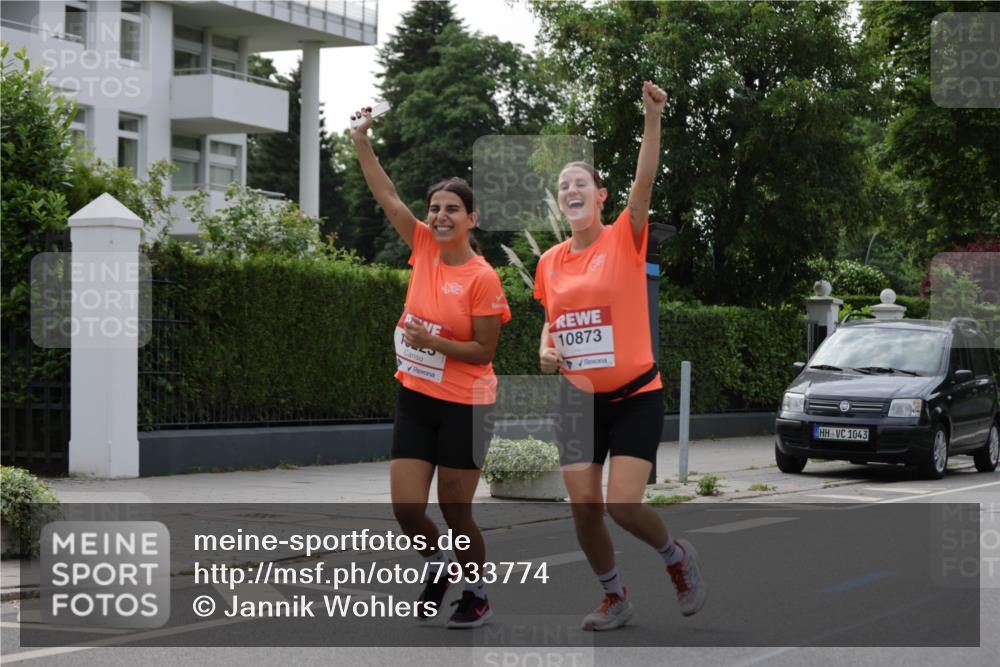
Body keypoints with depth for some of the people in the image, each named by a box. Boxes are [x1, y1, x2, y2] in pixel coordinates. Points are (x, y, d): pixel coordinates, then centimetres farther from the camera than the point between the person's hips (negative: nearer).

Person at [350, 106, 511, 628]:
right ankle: (437, 565, 31)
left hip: (463, 404, -5)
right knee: (406, 507, 0)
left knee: (455, 512, 3)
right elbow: (387, 197, -1)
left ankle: (477, 596, 24)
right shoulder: (423, 247, 1)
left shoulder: (482, 278, -14)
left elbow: (484, 351, -12)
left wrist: (432, 341, -23)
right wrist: (361, 141, -8)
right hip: (415, 397, 5)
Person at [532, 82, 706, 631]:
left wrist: (652, 118, -35)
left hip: (634, 396, -4)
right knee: (583, 508, 1)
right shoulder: (550, 262, 7)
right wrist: (547, 349, 0)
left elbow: (645, 181, -22)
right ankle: (614, 596, 25)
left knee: (622, 505, -13)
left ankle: (677, 555, 19)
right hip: (577, 398, 4)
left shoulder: (624, 239, -6)